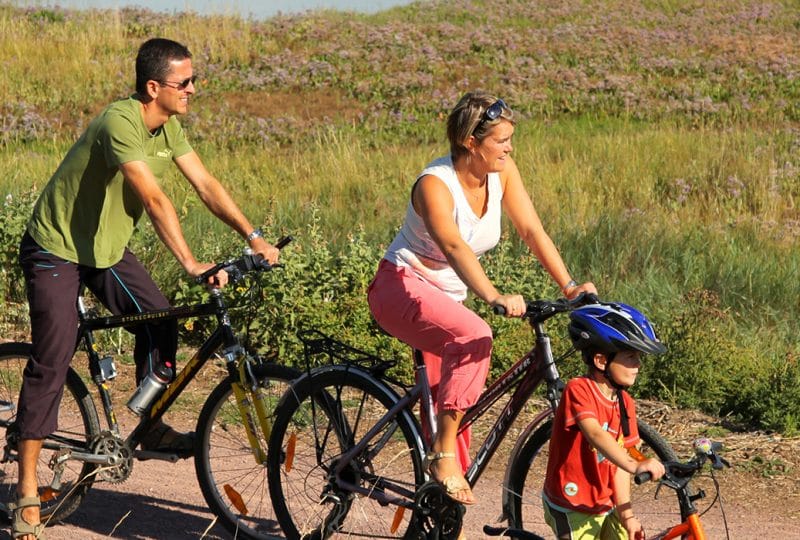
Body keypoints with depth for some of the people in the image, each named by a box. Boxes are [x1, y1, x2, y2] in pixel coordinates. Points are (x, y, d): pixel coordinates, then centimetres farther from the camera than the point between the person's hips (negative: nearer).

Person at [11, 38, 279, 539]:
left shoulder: (168, 127, -3)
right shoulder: (121, 122, -30)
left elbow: (207, 184, -2)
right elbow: (155, 199, -38)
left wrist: (254, 237, -10)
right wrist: (191, 263, -42)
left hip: (107, 247, 8)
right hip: (56, 249, -8)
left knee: (162, 324, -4)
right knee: (52, 363, -11)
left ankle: (152, 429, 16)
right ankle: (27, 492, -5)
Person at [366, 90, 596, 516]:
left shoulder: (501, 173, -6)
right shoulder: (435, 185, -26)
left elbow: (532, 230, -8)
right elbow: (454, 247, -41)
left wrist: (569, 286, -19)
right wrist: (494, 297, -56)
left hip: (448, 296, 8)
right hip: (403, 287, -7)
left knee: (451, 405, 7)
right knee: (473, 336, -35)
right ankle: (443, 454, -27)